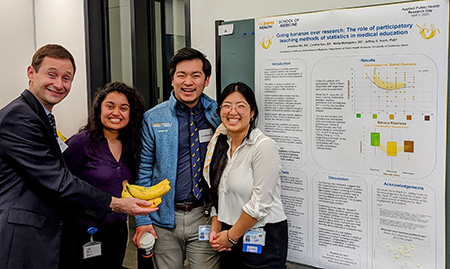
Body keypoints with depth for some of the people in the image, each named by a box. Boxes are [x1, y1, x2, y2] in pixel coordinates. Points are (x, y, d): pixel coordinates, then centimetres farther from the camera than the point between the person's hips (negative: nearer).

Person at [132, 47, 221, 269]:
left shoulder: (217, 115, 0)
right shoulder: (152, 119, -2)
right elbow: (143, 171, 1)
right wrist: (143, 220, -4)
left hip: (205, 217, 0)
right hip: (164, 218, 0)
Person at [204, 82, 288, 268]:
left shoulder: (264, 146, -16)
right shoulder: (221, 144, 6)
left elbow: (260, 204, -19)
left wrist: (231, 236, -11)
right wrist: (215, 230, 1)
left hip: (263, 240, -6)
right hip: (230, 239, 6)